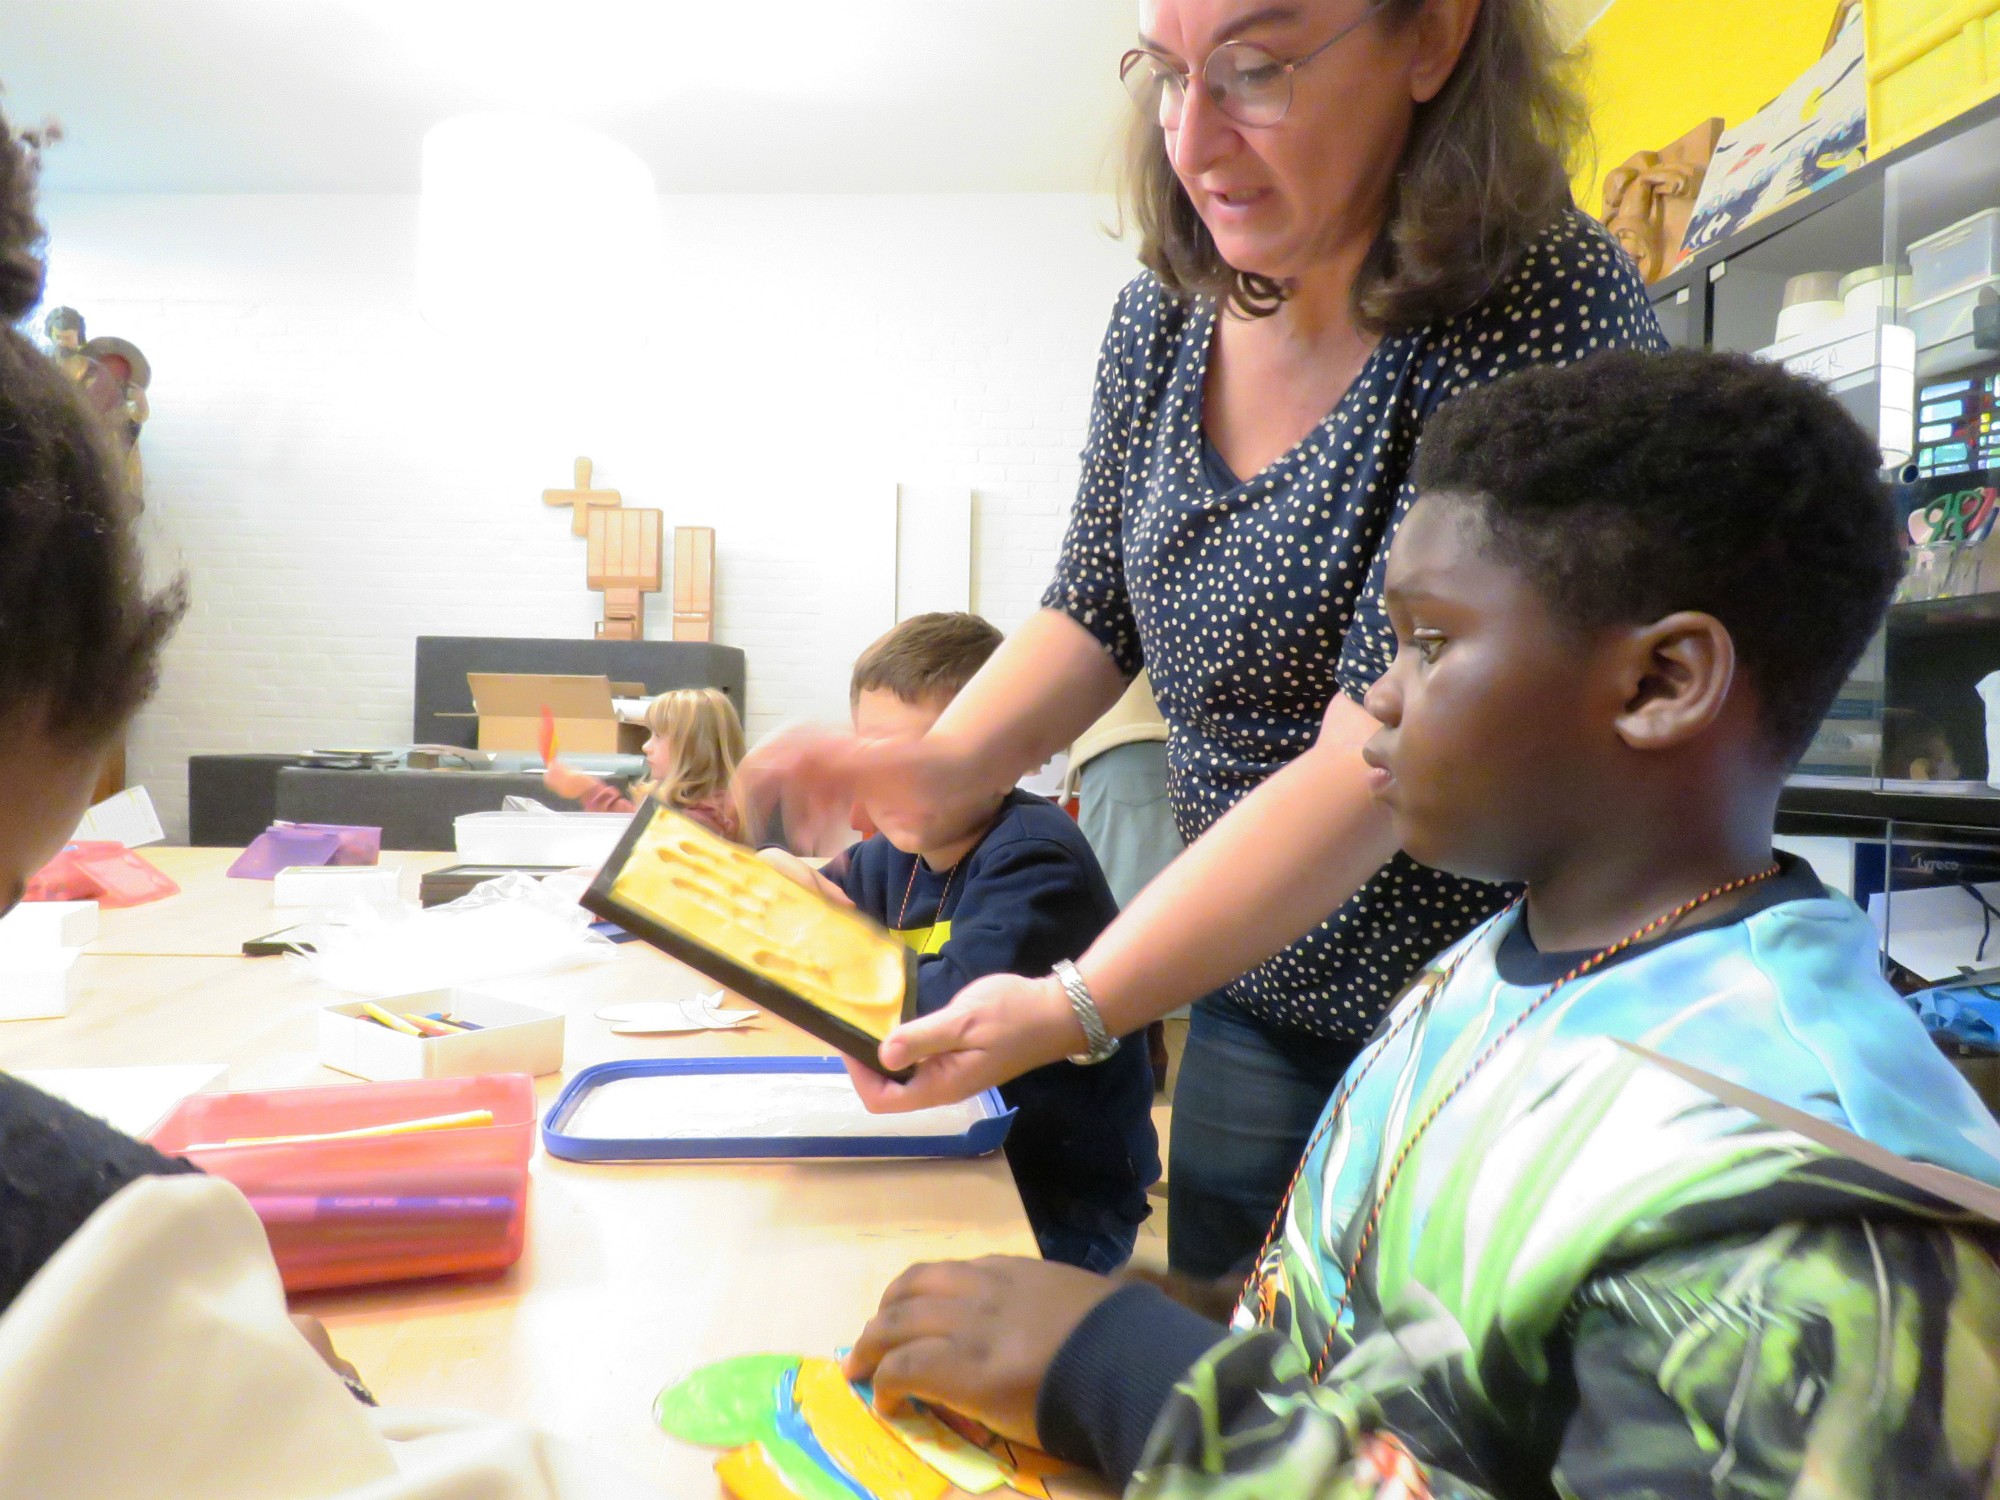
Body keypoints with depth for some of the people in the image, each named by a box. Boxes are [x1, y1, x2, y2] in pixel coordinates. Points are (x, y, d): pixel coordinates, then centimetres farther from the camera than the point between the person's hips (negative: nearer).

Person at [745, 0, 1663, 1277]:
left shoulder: (1554, 311, -22)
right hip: (1252, 997, 6)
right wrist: (941, 766, -12)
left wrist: (1070, 1008, -29)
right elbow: (1097, 613, 7)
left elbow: (1380, 757, -28)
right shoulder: (1163, 321, -1)